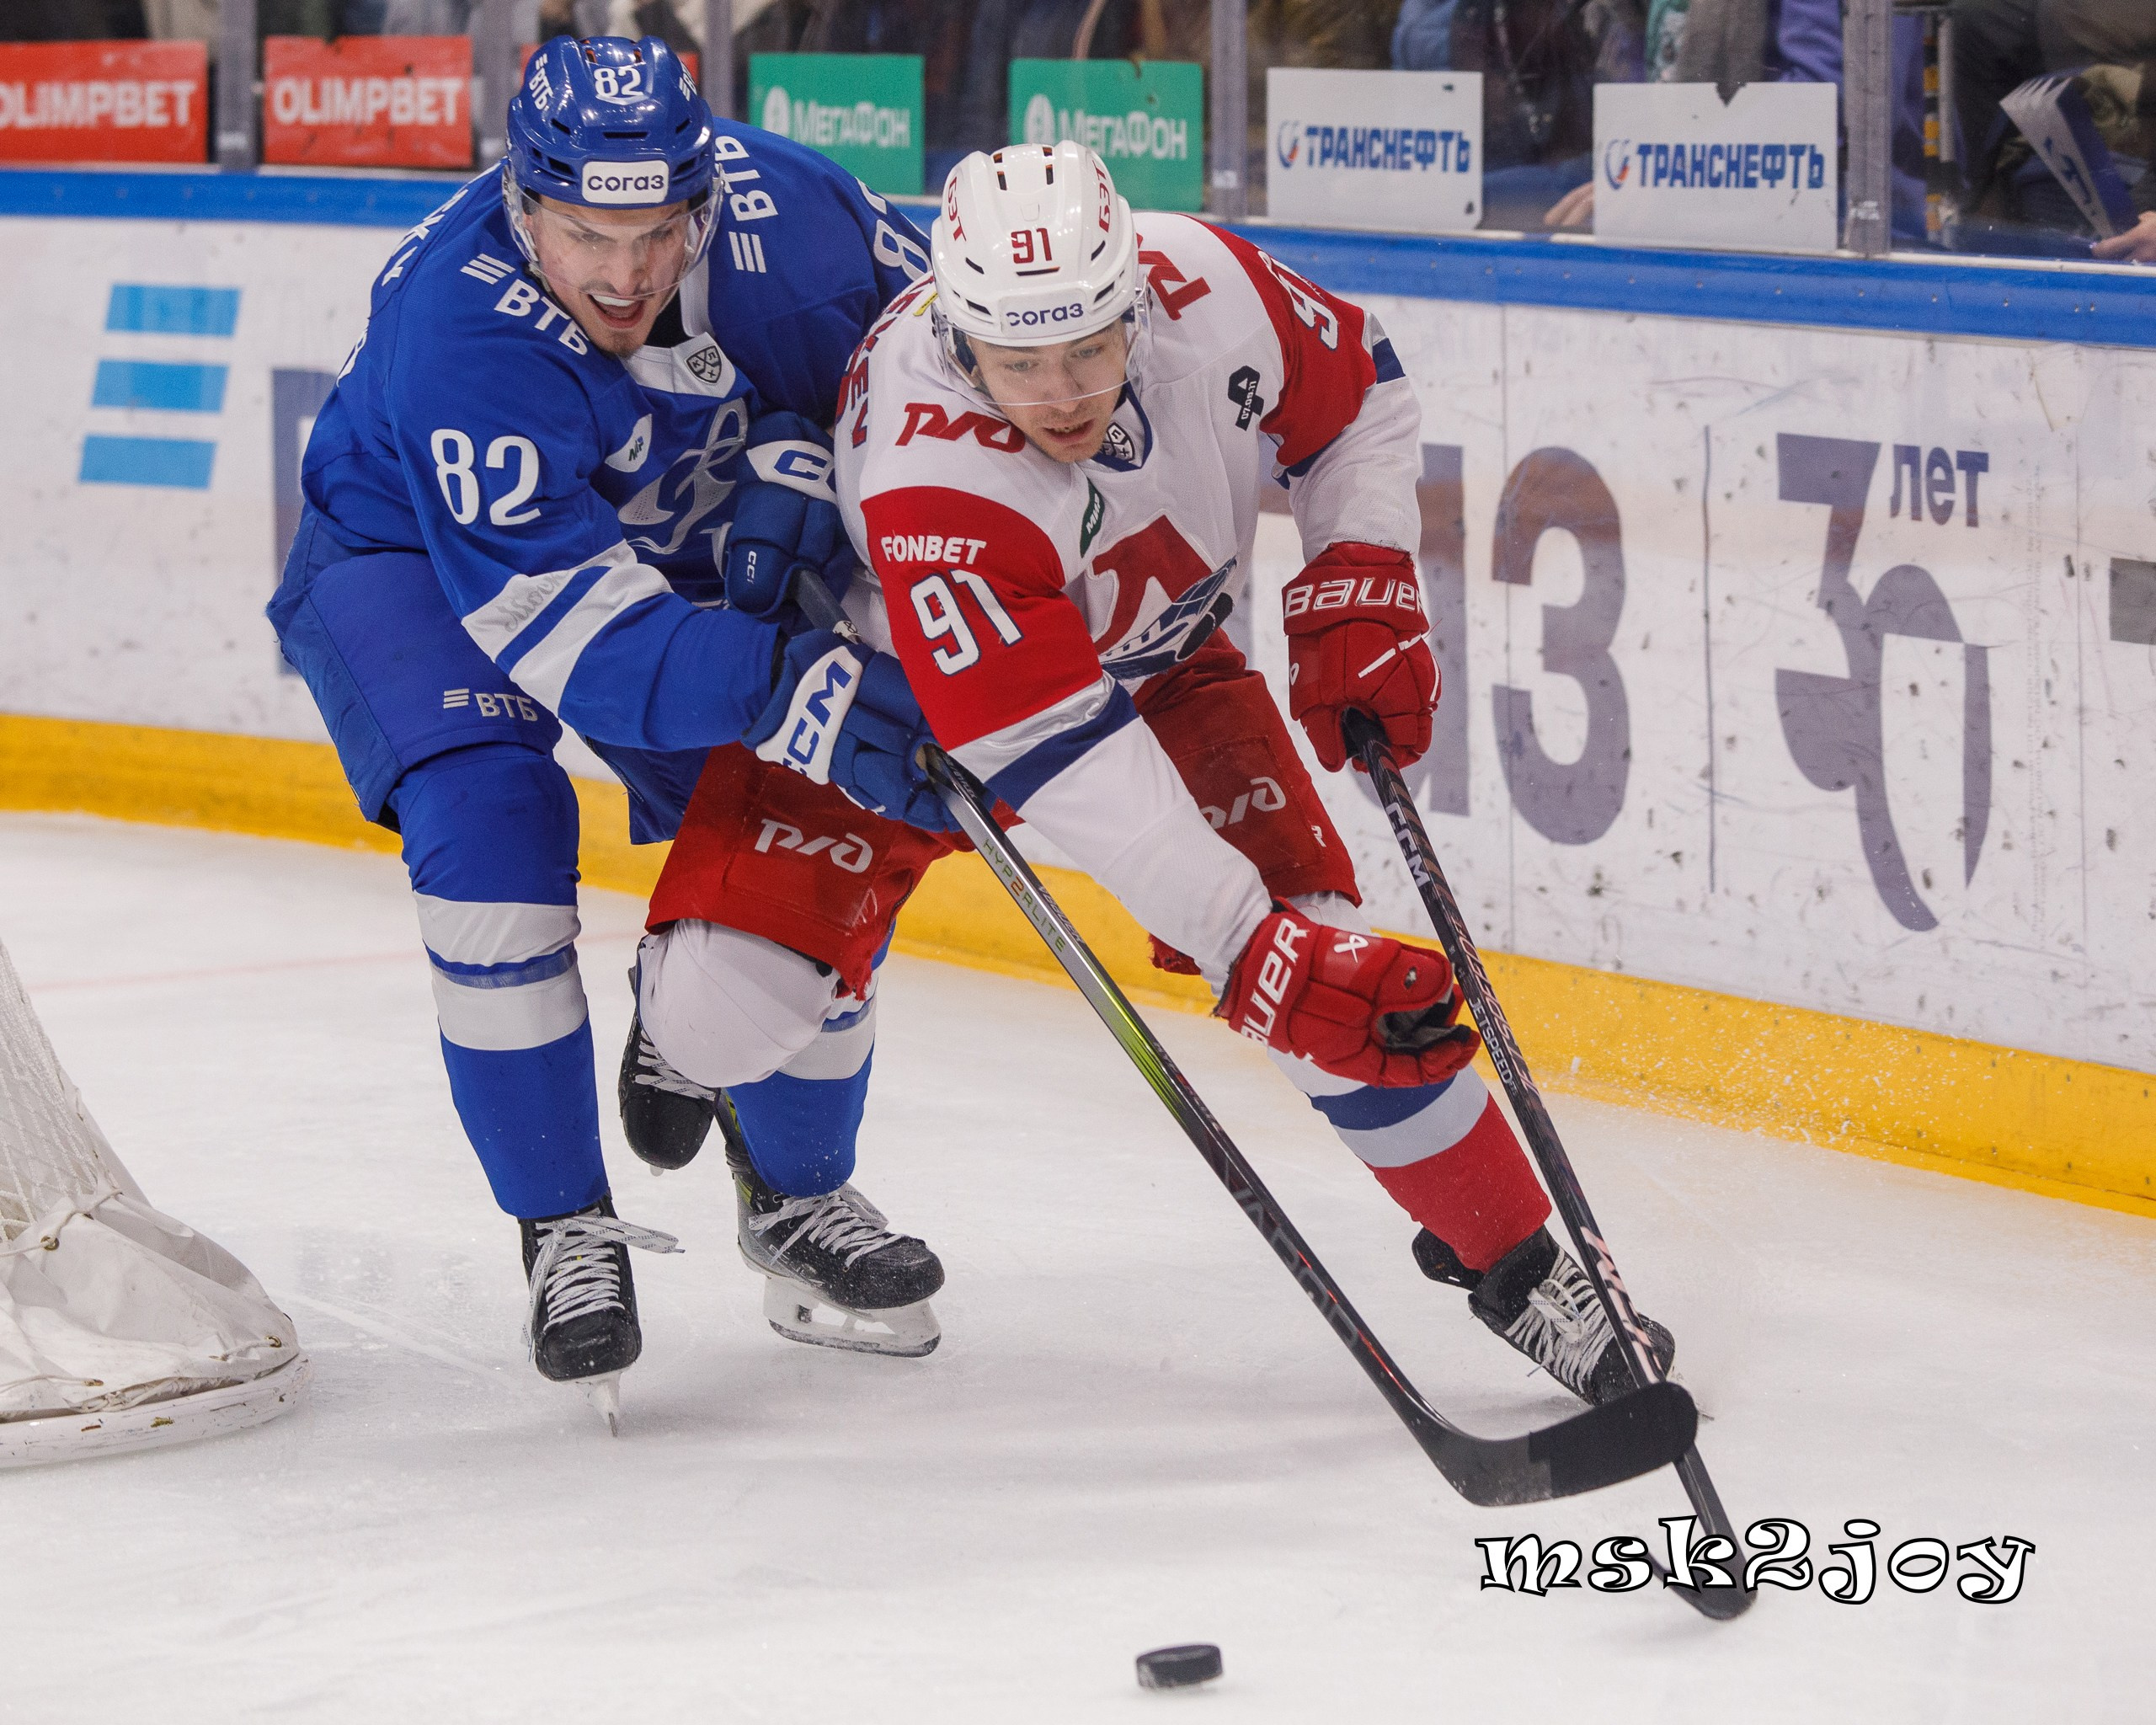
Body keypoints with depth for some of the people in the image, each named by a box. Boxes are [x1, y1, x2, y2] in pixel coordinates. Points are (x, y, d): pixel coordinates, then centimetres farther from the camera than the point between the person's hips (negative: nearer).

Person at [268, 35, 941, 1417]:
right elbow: (578, 634, -42)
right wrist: (789, 690, -53)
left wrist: (803, 460, -21)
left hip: (677, 541, 5)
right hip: (410, 562, -5)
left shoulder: (775, 205, -26)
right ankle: (564, 1229, -15)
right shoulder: (458, 335, -39)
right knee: (490, 818, -28)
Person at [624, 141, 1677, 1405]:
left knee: (1330, 958, -14)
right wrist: (1245, 947, -48)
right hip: (896, 674, -3)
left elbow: (1358, 392, -3)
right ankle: (698, 1031, 19)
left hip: (1152, 657, 4)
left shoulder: (1204, 287, -28)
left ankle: (1512, 1261, 2)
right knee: (736, 1005, -19)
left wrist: (1361, 584, -15)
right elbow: (1056, 756, -43)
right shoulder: (923, 476, -41)